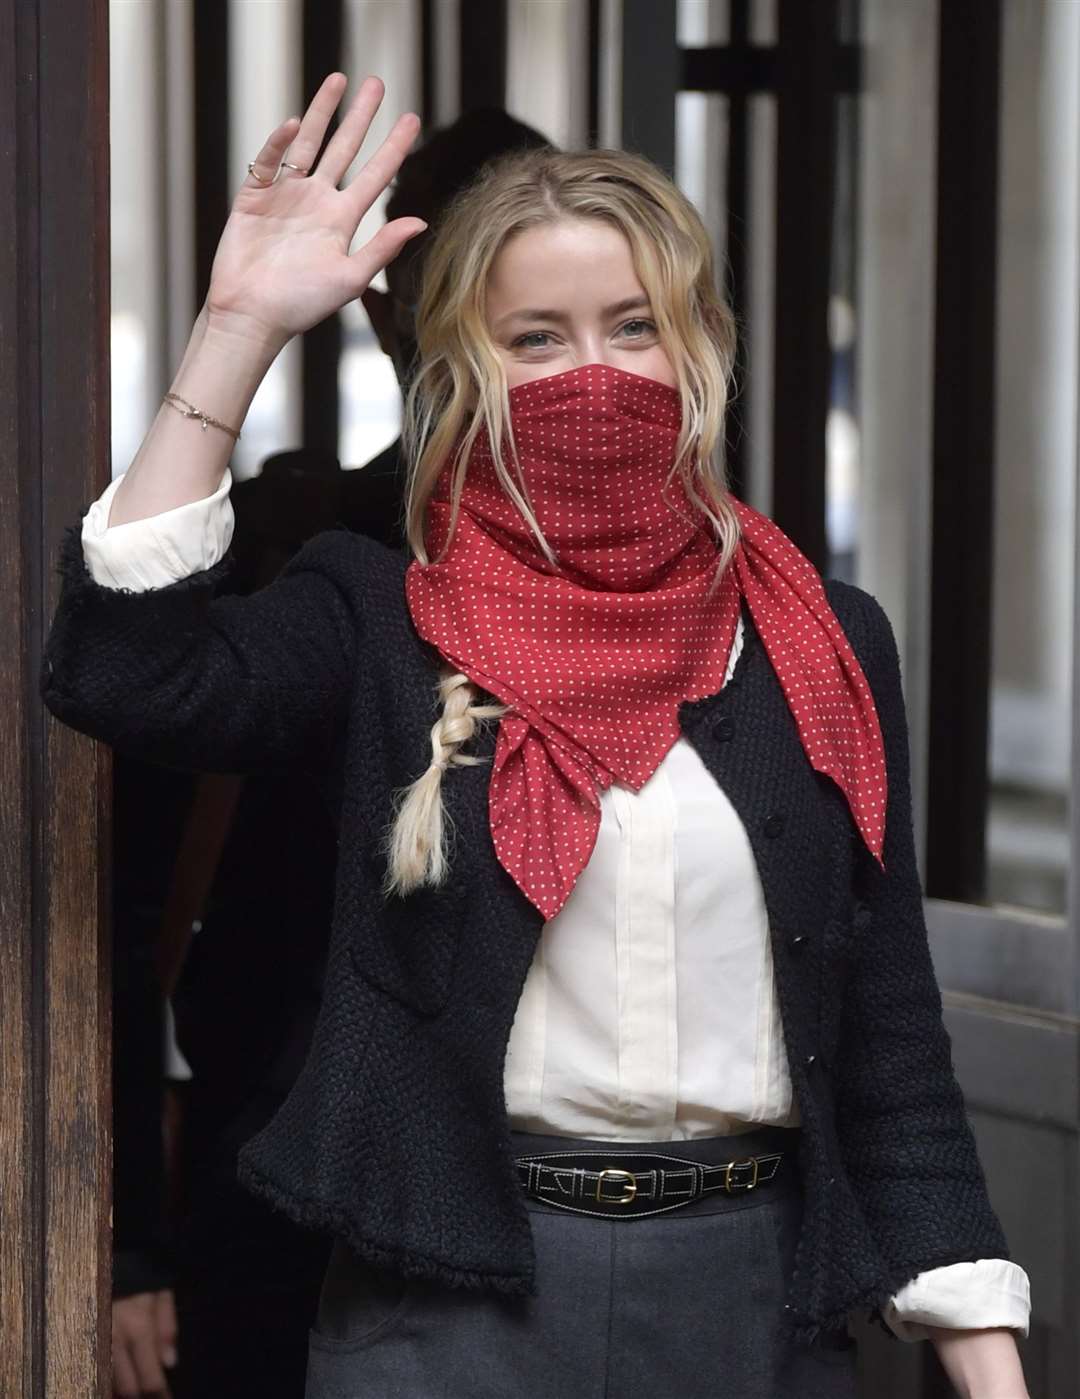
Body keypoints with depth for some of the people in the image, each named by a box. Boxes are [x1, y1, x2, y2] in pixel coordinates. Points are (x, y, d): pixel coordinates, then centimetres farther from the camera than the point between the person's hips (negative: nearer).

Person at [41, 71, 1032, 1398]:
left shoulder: (823, 645, 6)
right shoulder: (377, 618, 1)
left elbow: (891, 1034, 6)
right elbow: (120, 670, -19)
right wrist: (241, 327, -17)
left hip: (755, 1288, 2)